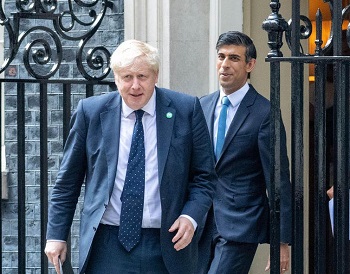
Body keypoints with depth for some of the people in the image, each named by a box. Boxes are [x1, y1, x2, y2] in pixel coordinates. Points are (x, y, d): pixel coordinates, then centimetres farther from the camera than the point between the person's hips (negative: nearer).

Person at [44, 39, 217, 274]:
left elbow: (204, 176, 6)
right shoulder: (90, 112, 2)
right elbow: (68, 181, 9)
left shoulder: (186, 109, 0)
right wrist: (57, 235, 6)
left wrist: (191, 217, -10)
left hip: (167, 244, 0)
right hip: (107, 246, 0)